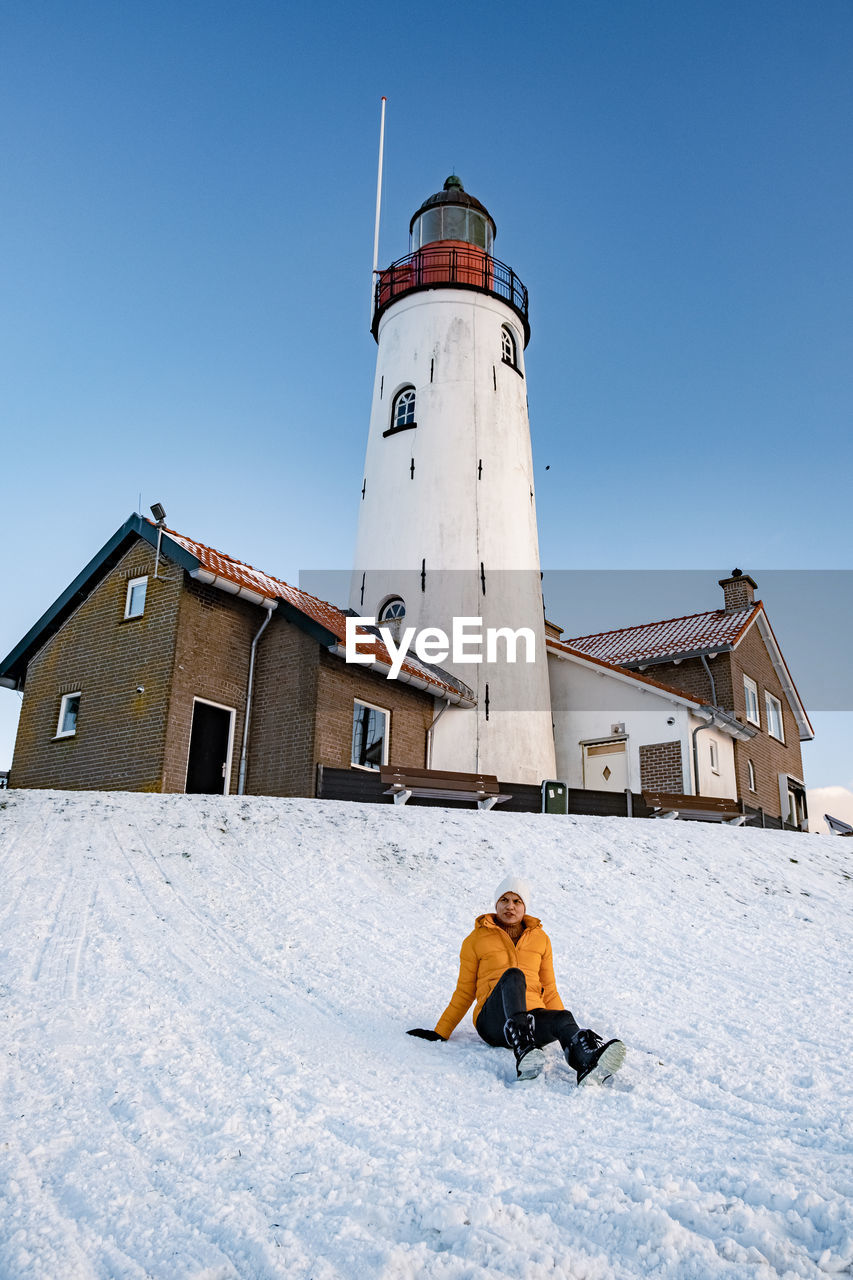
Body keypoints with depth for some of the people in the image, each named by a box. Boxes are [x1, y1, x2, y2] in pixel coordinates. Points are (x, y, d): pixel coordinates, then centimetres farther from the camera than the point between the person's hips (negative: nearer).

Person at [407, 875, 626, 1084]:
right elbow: (464, 993, 12)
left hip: (532, 1019, 3)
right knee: (513, 975, -34)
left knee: (563, 1018, -34)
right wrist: (439, 1033, 5)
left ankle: (589, 1063, -65)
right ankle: (524, 1054, -56)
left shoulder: (540, 938, 17)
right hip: (493, 1020, -2)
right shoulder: (476, 940, 10)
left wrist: (571, 1034, 13)